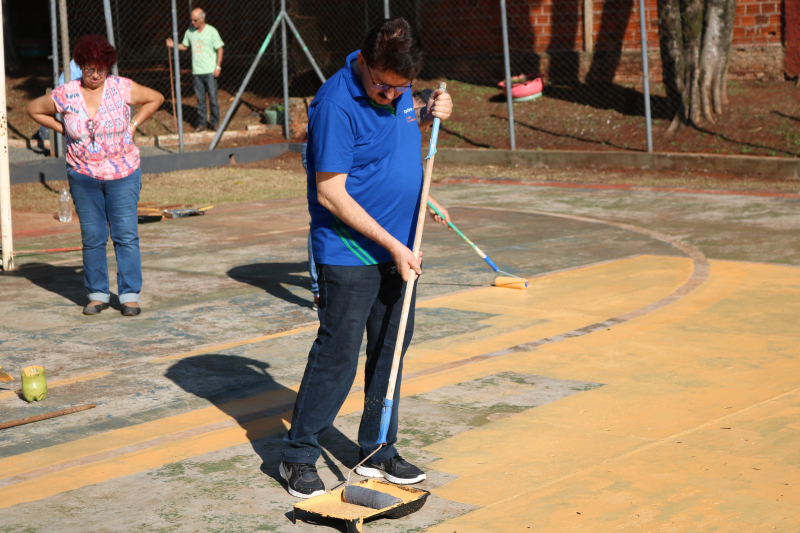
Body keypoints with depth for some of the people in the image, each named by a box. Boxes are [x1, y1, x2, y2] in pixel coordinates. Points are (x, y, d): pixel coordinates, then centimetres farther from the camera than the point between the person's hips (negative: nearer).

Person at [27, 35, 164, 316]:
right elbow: (34, 109, 11)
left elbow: (156, 98, 7)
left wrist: (133, 125, 0)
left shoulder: (122, 88, -6)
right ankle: (97, 295, 15)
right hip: (83, 177, 1)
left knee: (126, 235, -4)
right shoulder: (65, 95, -4)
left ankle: (130, 295, 2)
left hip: (122, 175, -1)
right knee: (92, 237, 5)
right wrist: (63, 130, 3)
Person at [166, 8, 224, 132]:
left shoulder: (211, 31, -4)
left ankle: (215, 122, 11)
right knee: (200, 99, 5)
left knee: (213, 97, -1)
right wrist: (173, 45, 2)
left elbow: (220, 49, -2)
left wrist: (218, 67, -8)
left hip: (210, 70, -4)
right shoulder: (190, 32, 8)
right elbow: (185, 46, 21)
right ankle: (201, 124, 10)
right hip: (197, 71, 4)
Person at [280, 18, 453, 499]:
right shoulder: (336, 104, -20)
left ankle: (379, 451, 25)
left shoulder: (398, 89, 4)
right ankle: (299, 457, 12)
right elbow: (330, 194, -20)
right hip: (350, 255, -8)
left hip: (398, 249, 8)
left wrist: (428, 117, 3)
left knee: (390, 351, 13)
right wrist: (392, 244, -19)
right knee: (337, 356, -2)